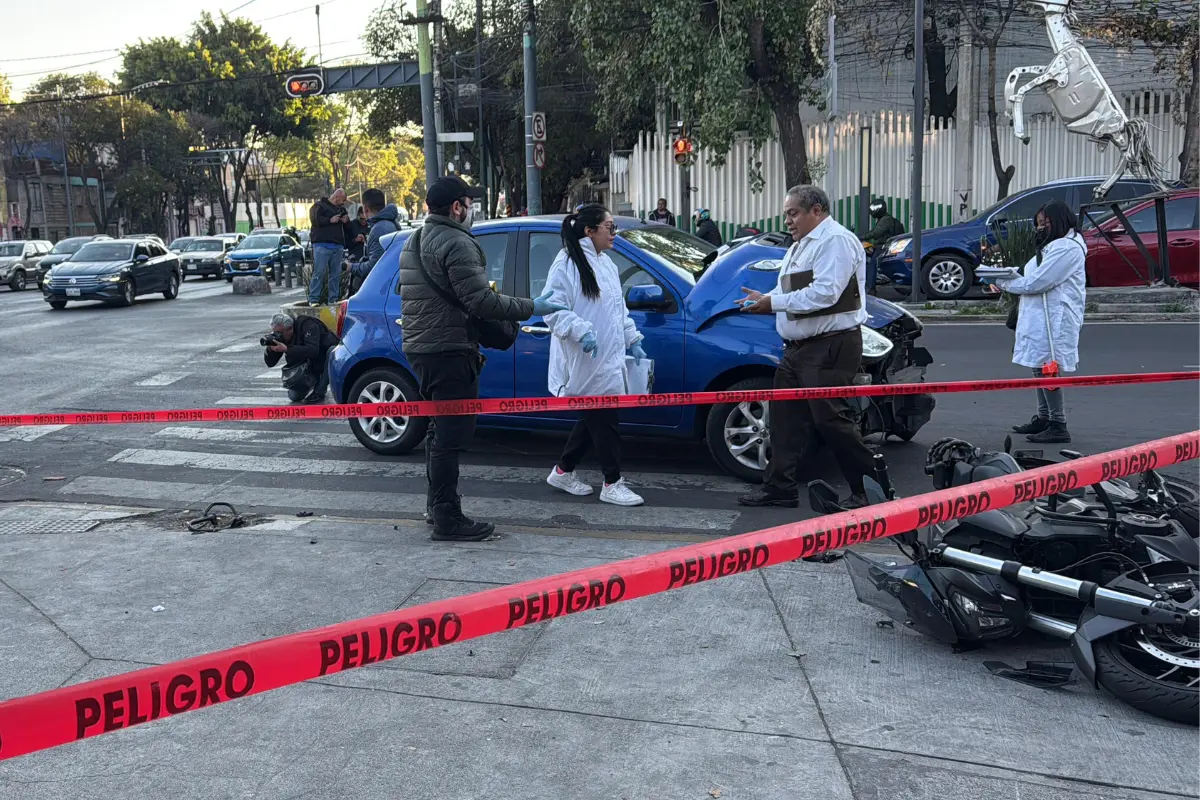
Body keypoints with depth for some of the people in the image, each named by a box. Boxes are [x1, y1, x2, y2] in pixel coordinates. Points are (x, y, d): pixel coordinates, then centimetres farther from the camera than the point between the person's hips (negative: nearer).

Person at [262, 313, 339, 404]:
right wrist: (269, 349, -29)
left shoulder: (307, 325, -28)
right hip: (311, 364, 5)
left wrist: (286, 349, -46)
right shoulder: (279, 336, -9)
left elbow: (312, 350, -43)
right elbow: (270, 363, -9)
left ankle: (319, 392, -27)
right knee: (294, 396, -11)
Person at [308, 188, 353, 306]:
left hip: (338, 246, 6)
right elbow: (315, 219, -11)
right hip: (322, 244, -6)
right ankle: (313, 299, -10)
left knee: (336, 274, 3)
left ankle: (333, 299, 8)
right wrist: (330, 220, -14)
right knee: (319, 272, -11)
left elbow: (348, 229, 27)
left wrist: (346, 221, 6)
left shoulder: (341, 209, 24)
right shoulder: (320, 206, 4)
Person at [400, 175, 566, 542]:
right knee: (452, 435, -7)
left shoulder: (414, 242, 17)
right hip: (448, 350, -10)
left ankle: (437, 506, 28)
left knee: (440, 430, 19)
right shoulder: (456, 243, -15)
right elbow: (482, 301, -21)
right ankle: (448, 518, -5)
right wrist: (531, 308, -12)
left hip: (420, 347, 10)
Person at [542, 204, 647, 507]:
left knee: (593, 418, 14)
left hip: (607, 360, 9)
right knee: (603, 419, -5)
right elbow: (554, 308, -18)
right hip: (585, 362, -9)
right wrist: (581, 331, -29)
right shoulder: (568, 262, -13)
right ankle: (613, 484, 5)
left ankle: (563, 471, 28)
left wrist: (632, 340, 18)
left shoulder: (606, 263, 16)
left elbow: (619, 309, 24)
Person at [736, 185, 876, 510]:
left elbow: (824, 293, -23)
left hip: (830, 347, -10)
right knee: (786, 417, 11)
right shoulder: (799, 247, 20)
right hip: (798, 347, 10)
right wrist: (763, 300, 0)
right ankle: (780, 487, 20)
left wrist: (773, 302, -18)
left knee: (830, 419, -8)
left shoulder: (836, 240, -12)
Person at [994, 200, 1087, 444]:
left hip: (1054, 320, -11)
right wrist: (1010, 279, 2)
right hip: (1041, 317, 11)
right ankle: (1043, 418, 26)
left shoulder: (1067, 247, -14)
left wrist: (1004, 282, -8)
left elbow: (1036, 282, -19)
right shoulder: (1053, 246, 22)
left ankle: (1058, 426, -8)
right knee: (1040, 367, 15)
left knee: (1047, 369, -10)